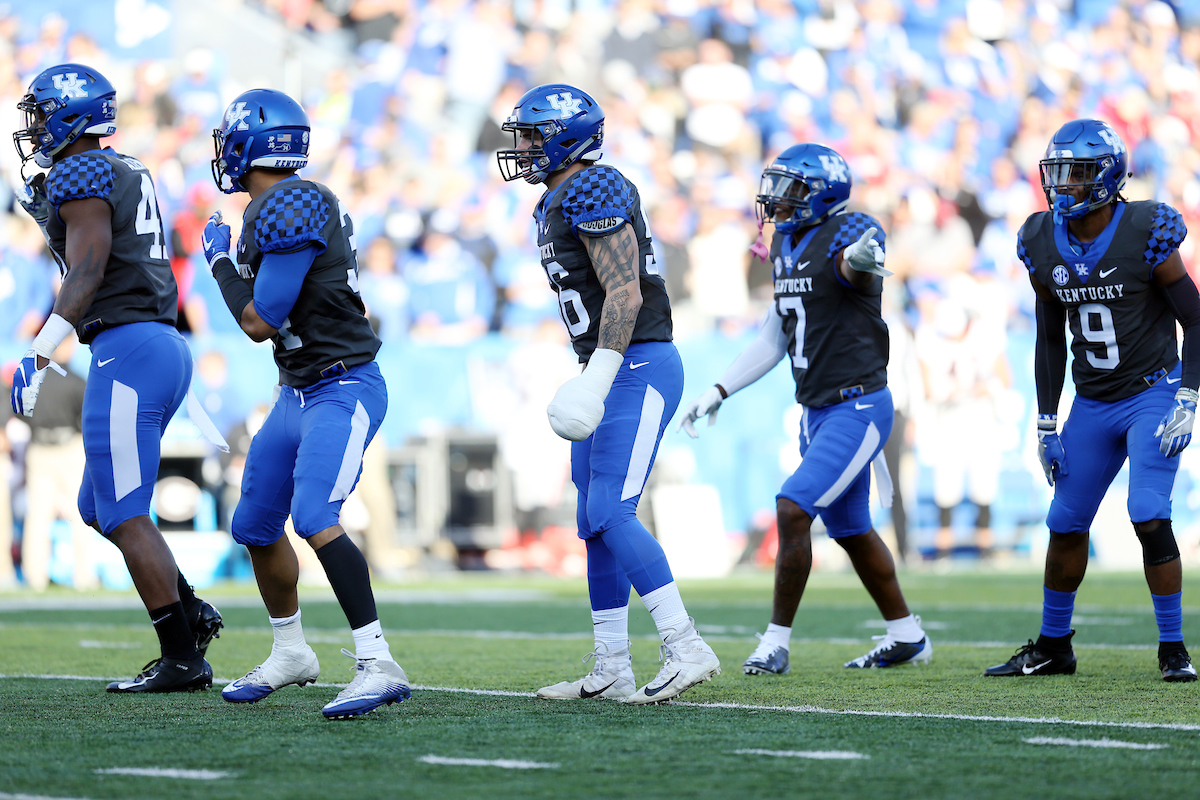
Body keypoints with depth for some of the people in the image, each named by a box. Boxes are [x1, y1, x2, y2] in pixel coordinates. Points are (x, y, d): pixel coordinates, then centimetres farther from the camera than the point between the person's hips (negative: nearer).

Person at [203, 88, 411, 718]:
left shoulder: (291, 207, -20)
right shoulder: (273, 209, 10)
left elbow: (258, 322, -18)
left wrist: (220, 261, -5)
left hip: (343, 391, -10)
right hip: (296, 393, 10)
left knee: (314, 520, -25)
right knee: (255, 527, 16)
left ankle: (378, 667, -26)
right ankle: (290, 653, 36)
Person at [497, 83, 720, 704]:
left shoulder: (594, 193, -14)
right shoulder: (554, 205, 17)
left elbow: (625, 293, -21)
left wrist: (598, 378, -25)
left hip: (639, 366, -10)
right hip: (611, 373, 10)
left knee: (610, 513, -16)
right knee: (596, 523, 10)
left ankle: (687, 650, -17)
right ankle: (611, 672, 14)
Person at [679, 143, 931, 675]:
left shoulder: (847, 233, -15)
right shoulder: (785, 245, 11)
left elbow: (856, 267, -41)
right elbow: (774, 338, 19)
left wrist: (861, 263, -66)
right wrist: (719, 392, 16)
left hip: (858, 406, -9)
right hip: (817, 410, 9)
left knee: (793, 509, -17)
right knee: (849, 530, 16)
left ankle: (777, 642, -8)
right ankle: (907, 638, 30)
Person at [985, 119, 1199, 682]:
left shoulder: (1145, 236, -16)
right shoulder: (1044, 245, -1)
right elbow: (1051, 339, 10)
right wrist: (1046, 423, 8)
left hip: (1153, 393, -5)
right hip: (1092, 403, 5)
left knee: (1149, 517, -18)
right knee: (1067, 525, 7)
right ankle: (1052, 647, 23)